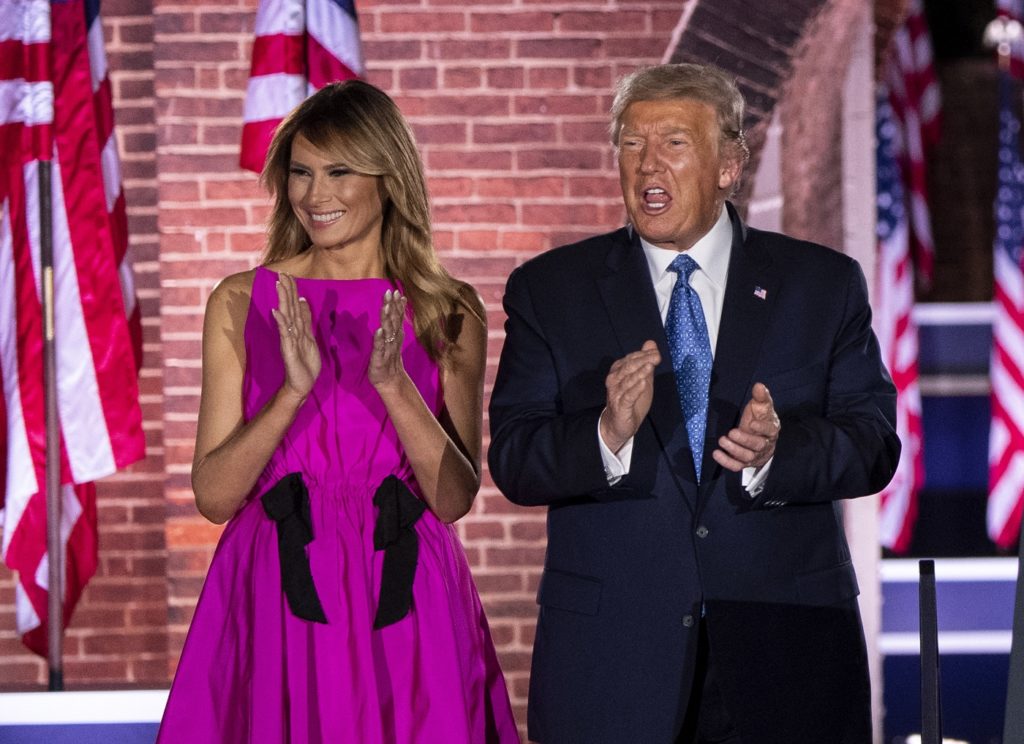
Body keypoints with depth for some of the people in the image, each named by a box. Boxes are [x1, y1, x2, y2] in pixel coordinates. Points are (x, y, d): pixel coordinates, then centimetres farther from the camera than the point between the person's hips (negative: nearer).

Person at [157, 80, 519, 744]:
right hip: (273, 597, 0)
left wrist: (393, 383, -16)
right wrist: (293, 390, -17)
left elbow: (455, 498, -3)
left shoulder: (449, 312, 3)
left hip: (403, 601, 0)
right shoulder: (243, 304, 3)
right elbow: (214, 495, -3)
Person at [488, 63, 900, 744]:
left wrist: (778, 451, -21)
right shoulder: (550, 290, 6)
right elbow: (513, 461, -2)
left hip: (787, 643, 1)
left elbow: (873, 443, -1)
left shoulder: (825, 284, 6)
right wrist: (608, 436, -22)